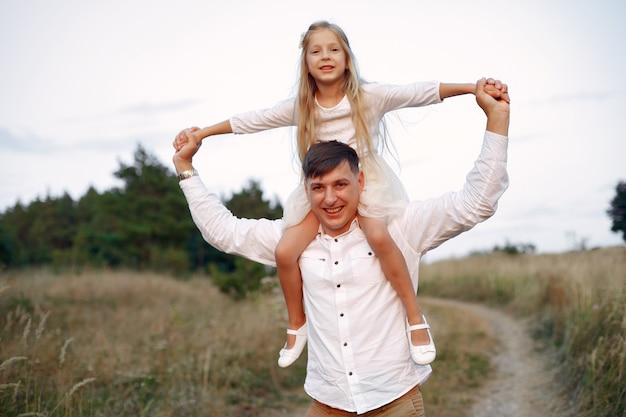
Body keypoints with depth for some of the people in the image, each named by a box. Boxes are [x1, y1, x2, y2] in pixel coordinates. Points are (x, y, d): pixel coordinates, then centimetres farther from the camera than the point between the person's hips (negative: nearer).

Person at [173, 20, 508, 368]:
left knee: (378, 236, -33)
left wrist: (473, 88, -18)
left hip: (366, 182, -3)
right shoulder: (300, 107, -4)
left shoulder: (369, 97, -10)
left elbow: (421, 93, -12)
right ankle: (297, 324, 12)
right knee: (285, 252, -15)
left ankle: (415, 317, -16)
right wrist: (202, 133, 2)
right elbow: (252, 121, 1)